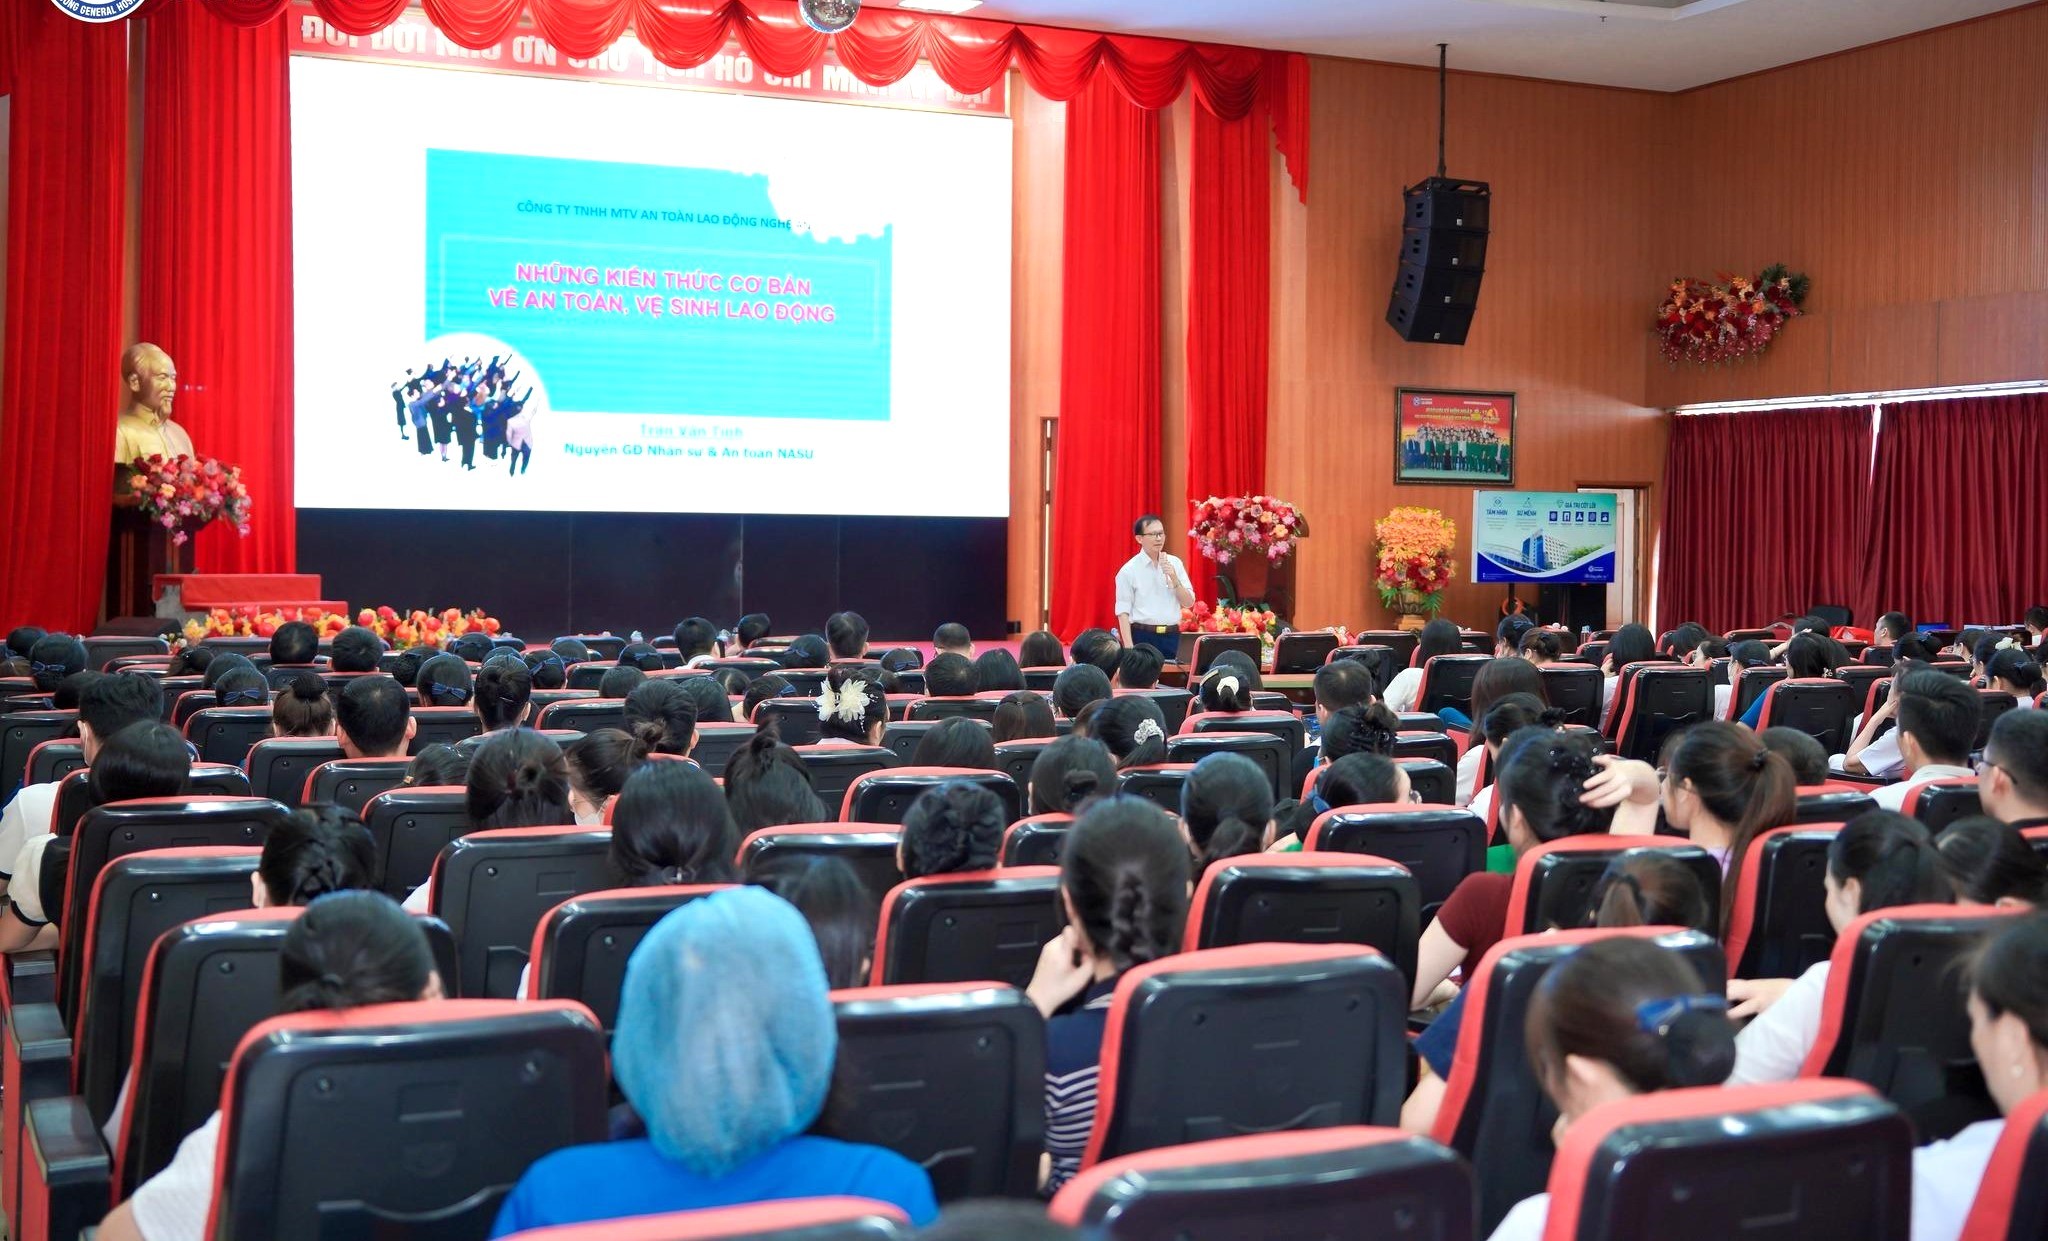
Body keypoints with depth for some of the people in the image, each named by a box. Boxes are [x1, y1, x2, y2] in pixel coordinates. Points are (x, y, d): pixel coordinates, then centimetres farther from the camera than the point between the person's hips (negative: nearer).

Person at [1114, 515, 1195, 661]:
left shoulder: (1175, 563, 8)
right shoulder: (1129, 570, -4)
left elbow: (1189, 602, 7)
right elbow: (1123, 612, -7)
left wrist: (1174, 578, -8)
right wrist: (1129, 648, -15)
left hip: (1172, 636, 4)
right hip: (1143, 637, -4)